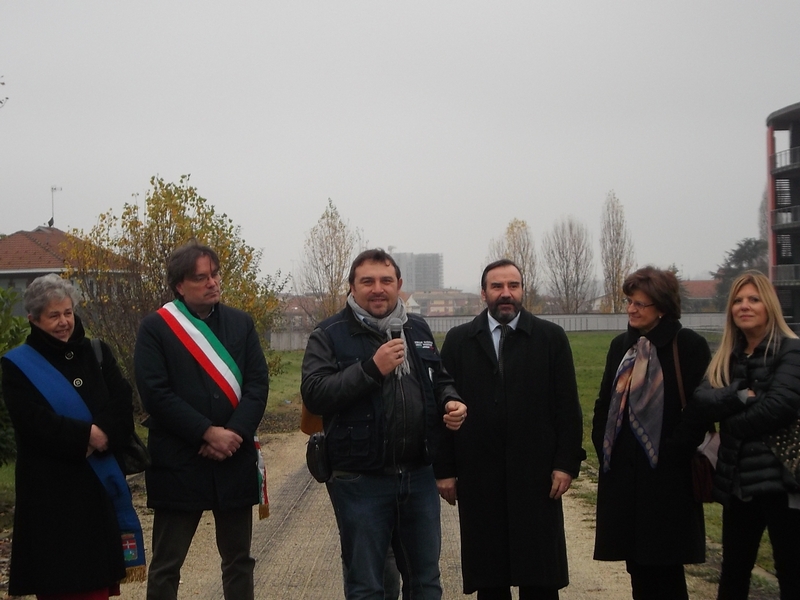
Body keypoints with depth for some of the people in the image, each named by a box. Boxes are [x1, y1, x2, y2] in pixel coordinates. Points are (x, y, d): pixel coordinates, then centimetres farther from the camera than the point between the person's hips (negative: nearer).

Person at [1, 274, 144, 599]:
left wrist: (102, 438, -17)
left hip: (100, 481, 4)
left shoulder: (97, 354, 12)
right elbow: (34, 421, -13)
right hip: (51, 487, -3)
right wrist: (86, 435, -17)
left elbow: (123, 406, 0)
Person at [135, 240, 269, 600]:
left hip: (234, 461, 4)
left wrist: (235, 433, -14)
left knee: (239, 560, 12)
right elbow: (156, 394, -12)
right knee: (166, 565, 4)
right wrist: (208, 433, -17)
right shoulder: (155, 329, -2)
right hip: (178, 463, -3)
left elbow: (258, 384, 1)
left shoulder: (241, 324, 9)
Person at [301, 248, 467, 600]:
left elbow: (439, 382, 23)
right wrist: (371, 368, -23)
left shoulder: (418, 330, 11)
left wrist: (451, 401, 1)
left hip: (418, 477, 5)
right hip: (360, 481, -4)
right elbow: (314, 395, -17)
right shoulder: (330, 335, -5)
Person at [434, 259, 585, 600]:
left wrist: (567, 463, -5)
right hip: (478, 478, 1)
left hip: (536, 475, -1)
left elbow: (567, 406, 2)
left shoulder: (551, 338, 4)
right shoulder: (458, 341, 7)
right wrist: (444, 469, -1)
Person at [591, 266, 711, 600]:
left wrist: (674, 450, -15)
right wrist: (603, 446, 6)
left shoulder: (688, 346, -7)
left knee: (665, 566, 0)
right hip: (623, 472, 6)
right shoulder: (621, 345, 12)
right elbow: (605, 402, 16)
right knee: (637, 563, 10)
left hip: (666, 474, -6)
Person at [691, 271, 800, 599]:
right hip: (738, 480, 6)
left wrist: (729, 422, -7)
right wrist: (743, 396, -20)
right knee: (733, 571, 16)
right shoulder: (725, 356, 11)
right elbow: (701, 401, -4)